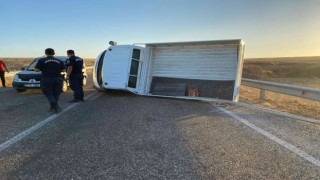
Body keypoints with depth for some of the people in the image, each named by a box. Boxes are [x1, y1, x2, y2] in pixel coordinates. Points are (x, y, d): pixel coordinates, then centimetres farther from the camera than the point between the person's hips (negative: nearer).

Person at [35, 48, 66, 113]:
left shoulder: (41, 60, 1)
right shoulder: (59, 61, 9)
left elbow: (36, 69, -1)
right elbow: (63, 70, 6)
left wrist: (43, 69, 17)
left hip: (47, 79, -2)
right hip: (58, 79, 3)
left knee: (48, 94, 6)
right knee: (56, 94, 14)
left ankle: (55, 105, -15)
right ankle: (53, 107, 15)